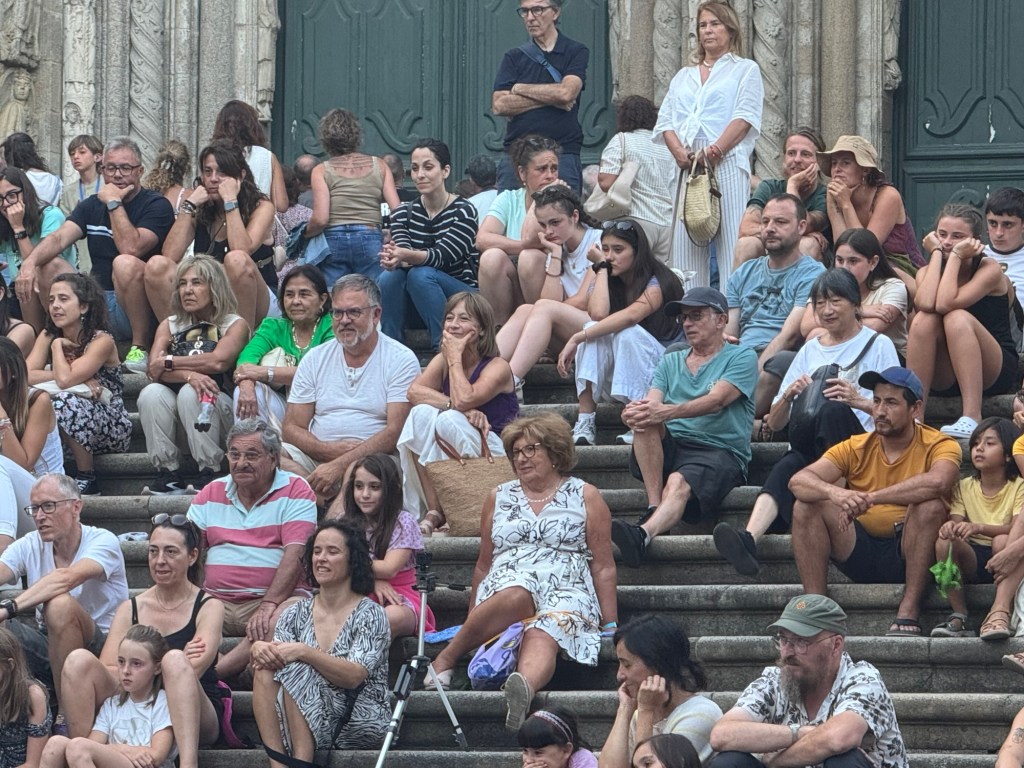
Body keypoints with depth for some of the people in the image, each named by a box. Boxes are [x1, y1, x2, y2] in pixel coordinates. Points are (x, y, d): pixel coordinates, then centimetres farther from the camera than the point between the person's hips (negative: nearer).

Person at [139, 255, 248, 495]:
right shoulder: (170, 326, 13)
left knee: (189, 393, -33)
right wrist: (189, 375, -25)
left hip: (220, 407, -3)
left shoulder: (234, 325, 2)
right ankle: (168, 474, -25)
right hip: (178, 407, 3)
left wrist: (170, 362, -10)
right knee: (152, 392, -26)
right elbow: (154, 371, -5)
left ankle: (209, 473, -27)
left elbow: (218, 362, -19)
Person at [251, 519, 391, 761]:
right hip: (313, 725, 5)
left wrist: (304, 652, -29)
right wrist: (259, 649, -23)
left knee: (295, 671, -27)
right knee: (265, 668, -22)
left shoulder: (370, 615, -4)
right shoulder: (296, 614, 13)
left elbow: (355, 676, -17)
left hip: (362, 721, -5)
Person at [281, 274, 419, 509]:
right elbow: (292, 428, 9)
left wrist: (340, 465, -20)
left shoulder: (401, 360, 2)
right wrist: (330, 450, -13)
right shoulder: (315, 359, 14)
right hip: (316, 455, 4)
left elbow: (395, 432, -9)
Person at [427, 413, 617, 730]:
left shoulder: (585, 497, 13)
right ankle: (445, 658, -39)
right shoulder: (499, 498, 22)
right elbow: (483, 566, 24)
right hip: (502, 593, 2)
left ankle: (524, 689, -71)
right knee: (517, 595, -39)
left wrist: (610, 625, 4)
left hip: (566, 594, -2)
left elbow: (603, 567, 10)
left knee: (543, 637, -39)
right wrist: (471, 622, 20)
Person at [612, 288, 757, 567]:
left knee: (679, 483, -37)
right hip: (671, 448, 5)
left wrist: (667, 412, -28)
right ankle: (653, 508, -32)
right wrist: (635, 412, -20)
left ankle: (644, 534, -65)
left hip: (720, 451, -5)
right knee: (645, 421, -27)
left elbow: (716, 400, -11)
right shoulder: (670, 362, 25)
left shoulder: (741, 357, 8)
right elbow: (652, 402, 7)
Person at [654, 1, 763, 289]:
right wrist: (679, 153, -7)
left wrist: (716, 150, -17)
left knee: (731, 247, -11)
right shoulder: (683, 76, 24)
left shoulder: (745, 70, 11)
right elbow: (665, 121, 14)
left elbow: (745, 116, -4)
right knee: (686, 247, -2)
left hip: (727, 166, -5)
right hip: (689, 168, 5)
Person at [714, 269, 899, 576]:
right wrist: (788, 396, 0)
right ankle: (750, 539, -59)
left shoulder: (878, 345, 13)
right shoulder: (810, 351, 26)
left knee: (833, 410, -37)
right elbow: (774, 423, 22)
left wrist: (859, 401, -17)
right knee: (788, 466, -34)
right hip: (808, 451, 3)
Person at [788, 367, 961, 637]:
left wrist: (869, 498, -34)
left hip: (909, 554, -3)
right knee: (806, 506, -14)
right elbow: (798, 481, -9)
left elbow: (937, 482, -32)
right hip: (861, 552, 4)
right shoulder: (856, 448, 4)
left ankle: (909, 611, -29)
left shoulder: (938, 445, -7)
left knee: (930, 506, -31)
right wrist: (835, 493, -32)